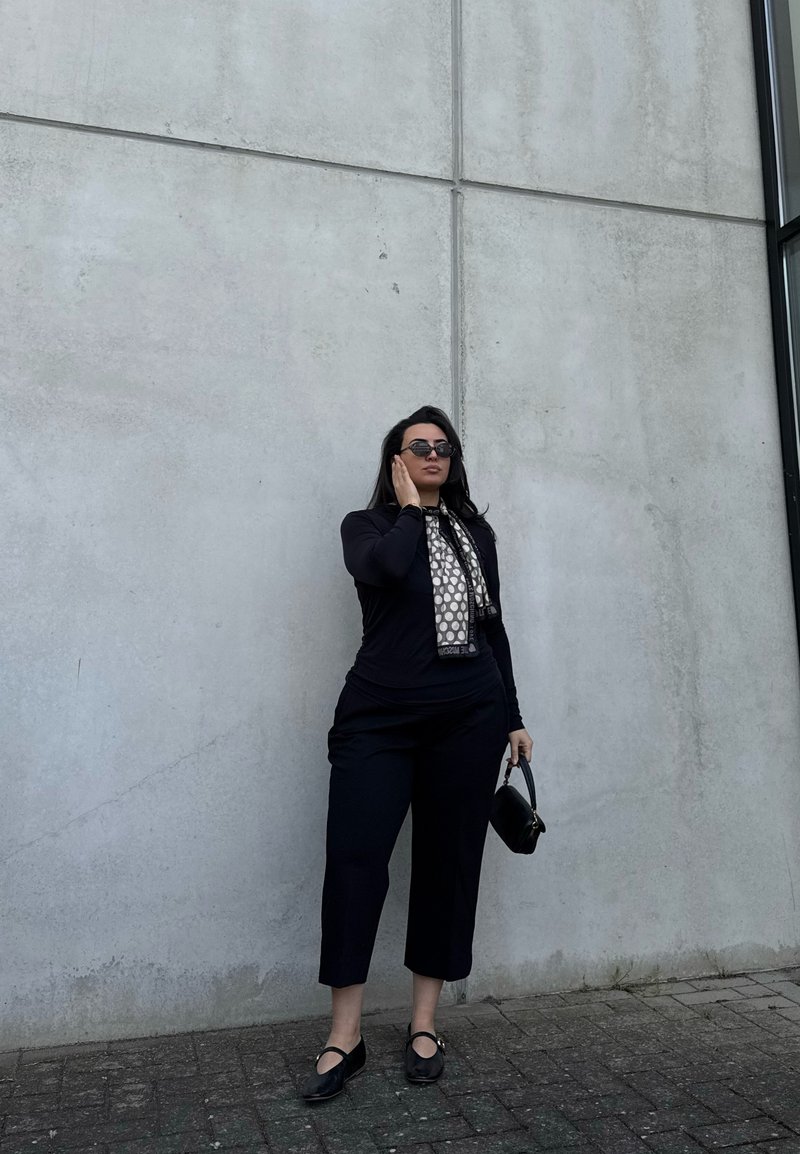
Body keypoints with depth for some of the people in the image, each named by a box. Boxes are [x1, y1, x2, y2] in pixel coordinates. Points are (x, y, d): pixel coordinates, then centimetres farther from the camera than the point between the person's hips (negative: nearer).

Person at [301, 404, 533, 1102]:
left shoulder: (476, 531, 16)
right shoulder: (368, 524, 8)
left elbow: (494, 629, 17)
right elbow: (383, 567, -18)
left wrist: (512, 718, 15)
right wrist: (409, 507, -1)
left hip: (470, 718, 3)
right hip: (380, 716, -2)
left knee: (448, 861, 6)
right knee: (355, 857, -8)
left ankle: (425, 1025, 21)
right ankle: (345, 1038, 6)